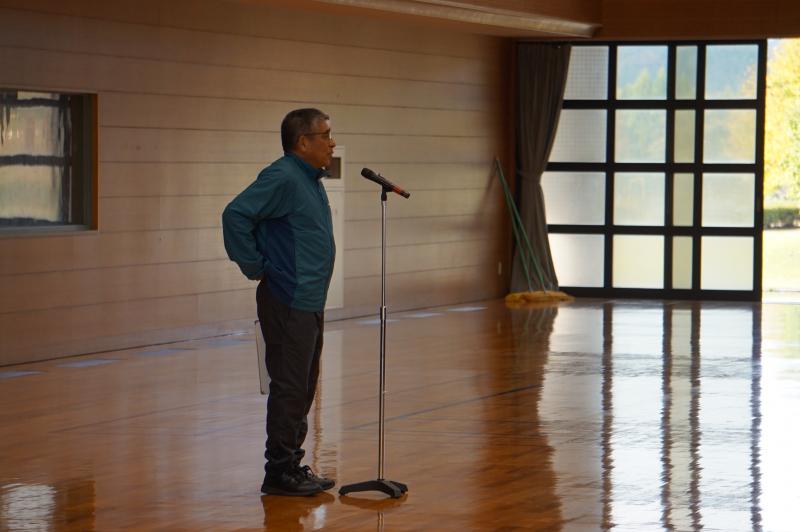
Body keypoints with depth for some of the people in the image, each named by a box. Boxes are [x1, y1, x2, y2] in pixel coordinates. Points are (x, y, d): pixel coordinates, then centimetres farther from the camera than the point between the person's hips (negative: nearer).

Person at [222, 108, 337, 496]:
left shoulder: (311, 180, 14)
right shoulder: (282, 178, -16)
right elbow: (236, 215, -24)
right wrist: (255, 267, -17)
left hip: (310, 301, 10)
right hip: (288, 302, -10)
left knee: (303, 388, 13)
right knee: (289, 388, -6)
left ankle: (292, 467, 20)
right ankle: (280, 473, 0)